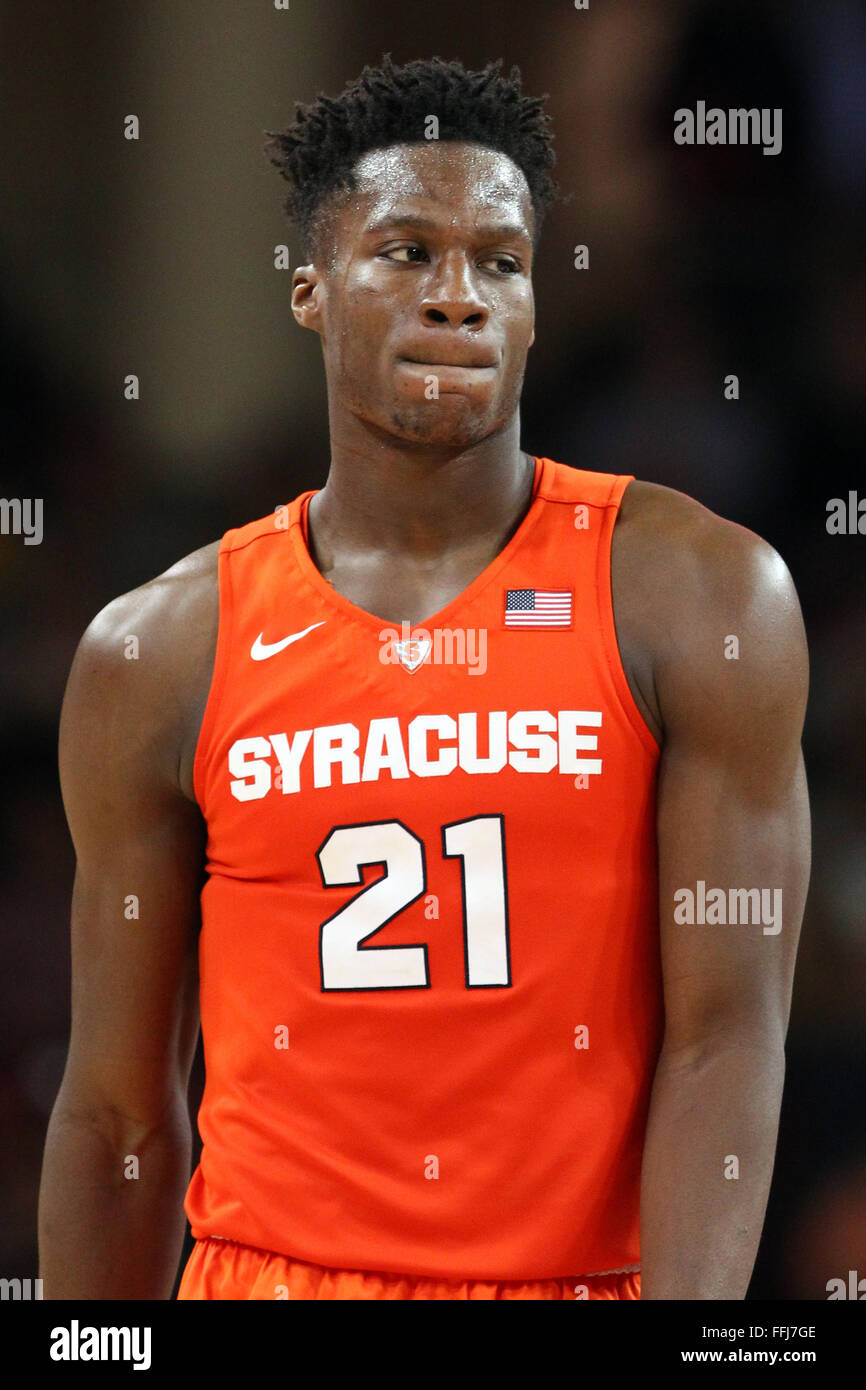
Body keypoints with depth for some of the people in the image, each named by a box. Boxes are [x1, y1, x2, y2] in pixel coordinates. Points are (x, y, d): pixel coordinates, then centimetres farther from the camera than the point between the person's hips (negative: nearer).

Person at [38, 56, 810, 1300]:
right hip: (272, 1265, 1)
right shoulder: (161, 655, 0)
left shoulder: (698, 598, -4)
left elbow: (725, 1036, -10)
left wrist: (690, 1325, -21)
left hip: (593, 1270, -1)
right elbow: (121, 1112, 4)